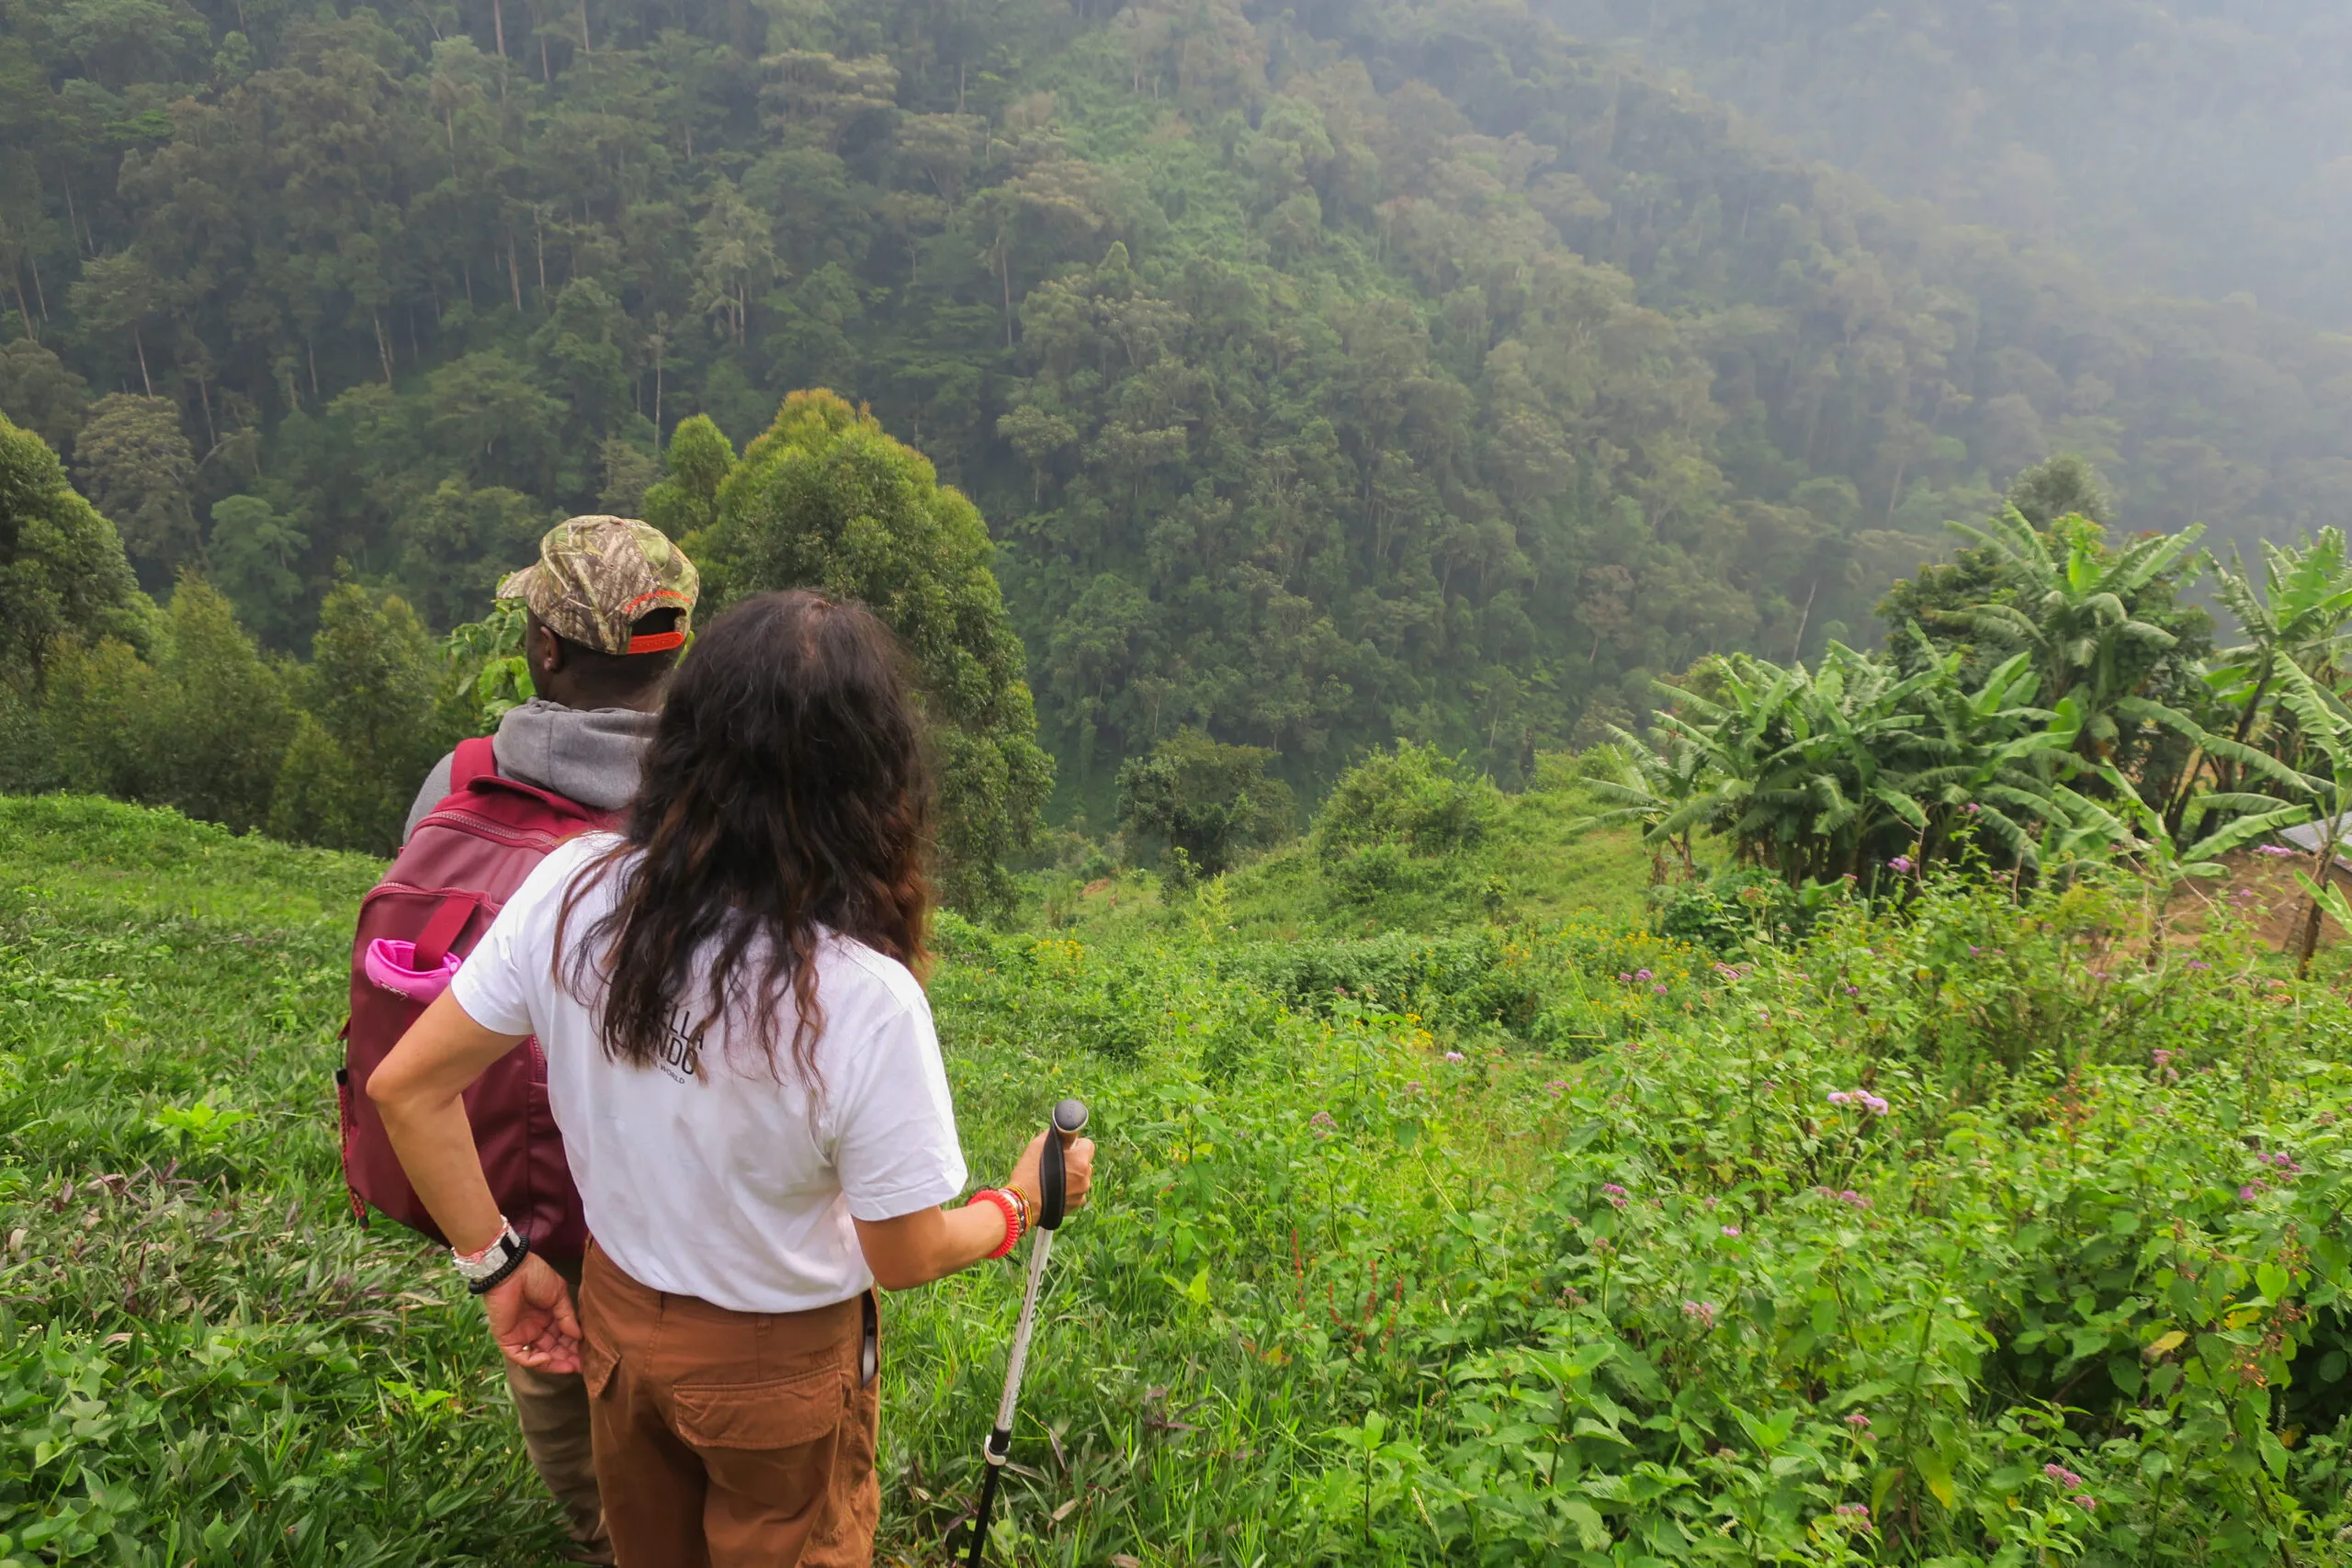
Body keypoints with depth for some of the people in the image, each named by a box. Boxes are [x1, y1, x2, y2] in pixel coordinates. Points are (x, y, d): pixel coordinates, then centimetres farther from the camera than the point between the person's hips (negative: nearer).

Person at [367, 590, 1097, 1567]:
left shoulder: (572, 890, -22)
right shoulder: (866, 1001, -34)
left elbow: (407, 1087, -12)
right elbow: (907, 1257, -20)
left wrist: (497, 1263, 0)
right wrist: (1021, 1204, -1)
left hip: (616, 1315, 4)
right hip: (781, 1369, -4)